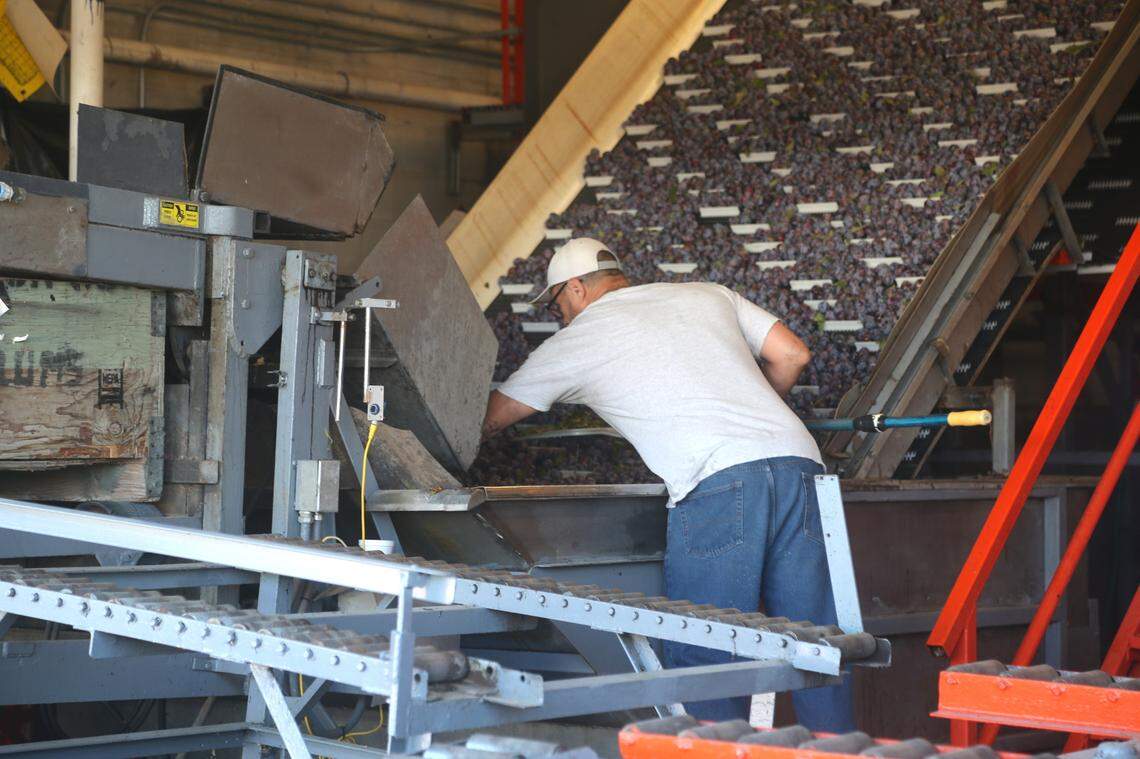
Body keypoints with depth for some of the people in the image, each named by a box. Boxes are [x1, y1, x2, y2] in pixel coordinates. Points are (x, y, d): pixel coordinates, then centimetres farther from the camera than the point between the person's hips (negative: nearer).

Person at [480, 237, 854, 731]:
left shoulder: (577, 339, 17)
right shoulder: (706, 295, 27)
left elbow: (486, 419, 26)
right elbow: (792, 354, 22)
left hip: (717, 483, -5)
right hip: (798, 461, 5)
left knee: (702, 657, -1)